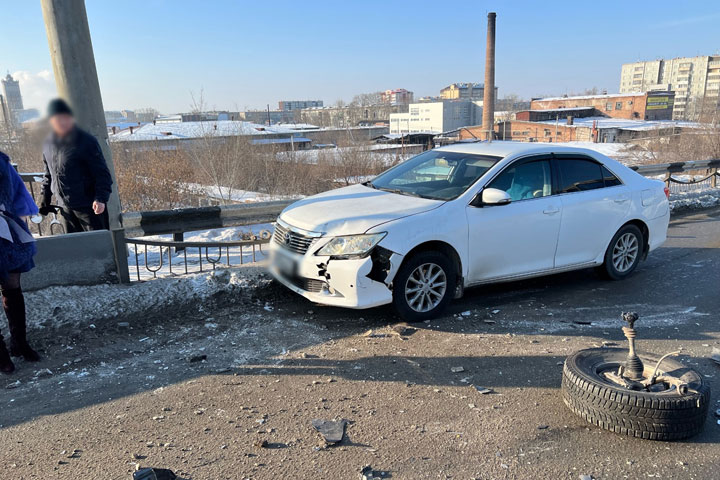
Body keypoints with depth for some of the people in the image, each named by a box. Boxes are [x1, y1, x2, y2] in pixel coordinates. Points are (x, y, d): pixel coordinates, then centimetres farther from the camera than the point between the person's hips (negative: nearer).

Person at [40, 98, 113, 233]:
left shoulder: (86, 141, -10)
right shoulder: (48, 144, 8)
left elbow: (102, 173, -13)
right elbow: (48, 175, 21)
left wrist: (101, 199, -24)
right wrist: (45, 201, 18)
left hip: (89, 207, -6)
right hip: (65, 209, 6)